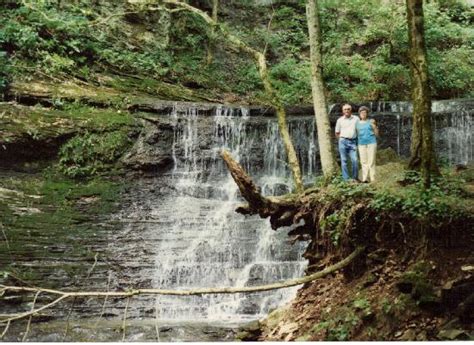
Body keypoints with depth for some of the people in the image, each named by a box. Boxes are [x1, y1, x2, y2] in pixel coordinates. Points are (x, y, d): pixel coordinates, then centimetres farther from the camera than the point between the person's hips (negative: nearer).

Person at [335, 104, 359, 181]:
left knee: (355, 160, -7)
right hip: (343, 141, 0)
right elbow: (337, 133, 13)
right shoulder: (340, 120, 5)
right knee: (344, 160, 0)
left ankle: (355, 178, 5)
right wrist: (342, 138, 5)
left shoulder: (356, 119, 6)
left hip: (353, 142, 0)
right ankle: (346, 179, 3)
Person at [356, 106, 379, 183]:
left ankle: (372, 179, -4)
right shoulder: (357, 123, 11)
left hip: (371, 142, -2)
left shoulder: (371, 122, 4)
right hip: (361, 144, 2)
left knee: (371, 161, -5)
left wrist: (374, 125, -9)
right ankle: (365, 178, -4)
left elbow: (376, 134, 2)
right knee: (363, 161, -3)